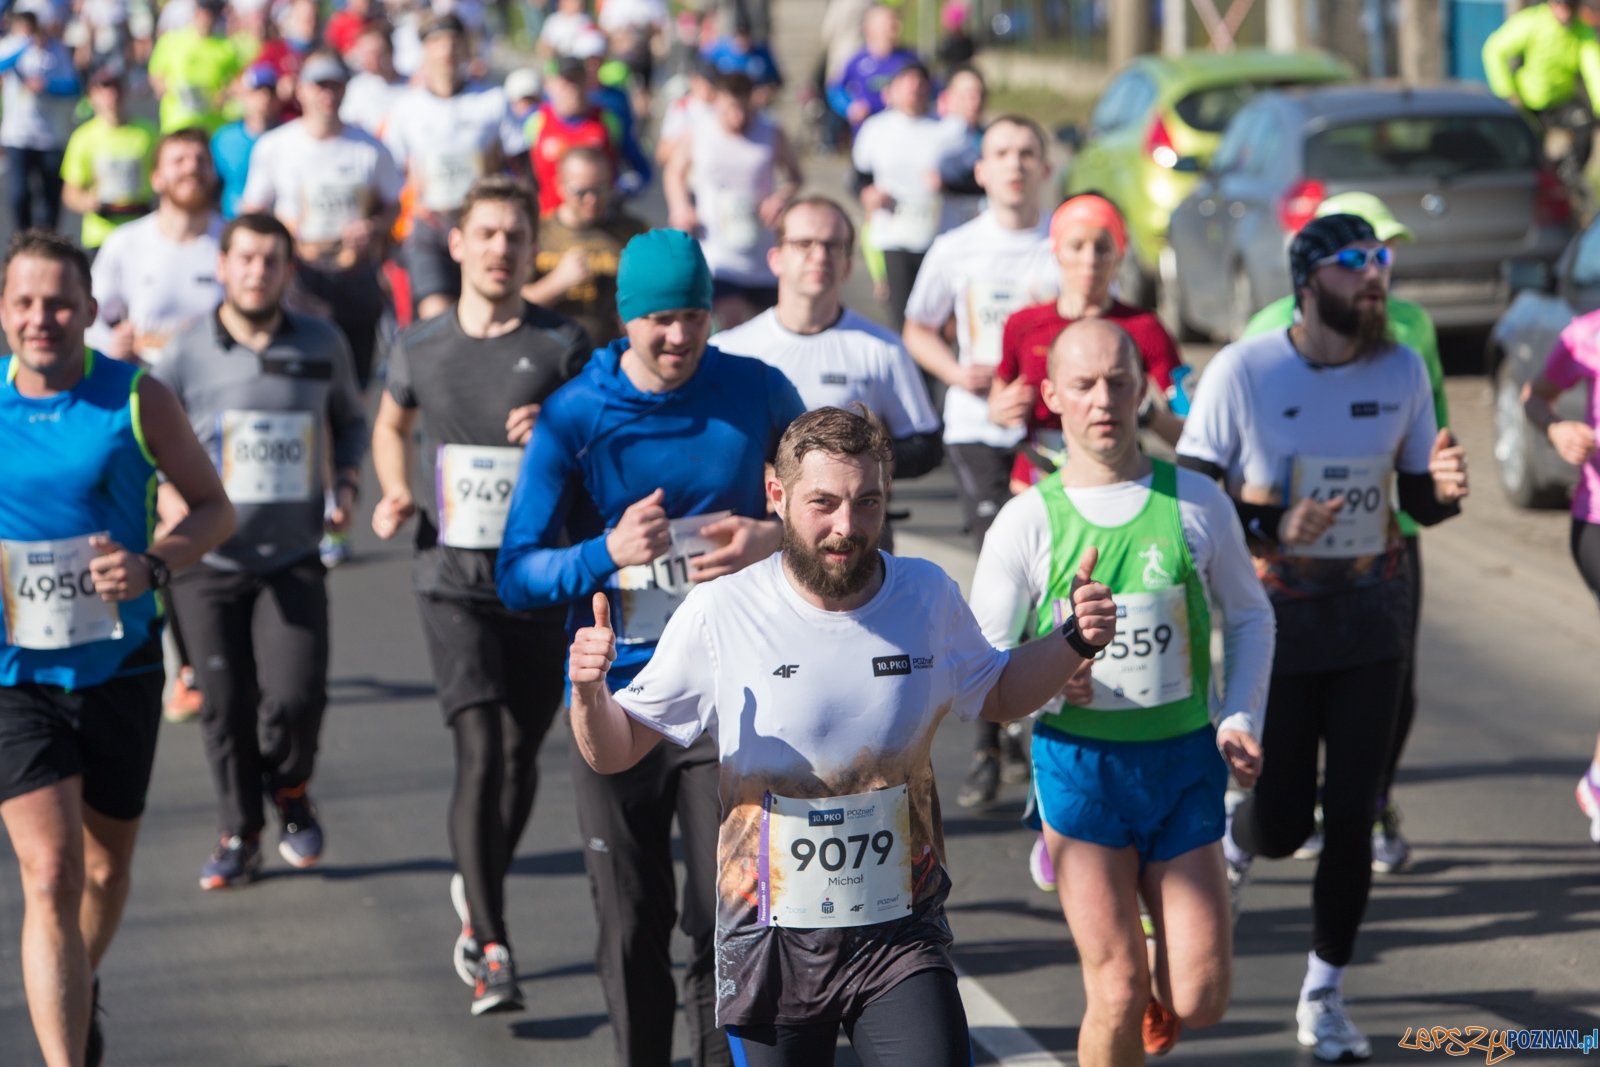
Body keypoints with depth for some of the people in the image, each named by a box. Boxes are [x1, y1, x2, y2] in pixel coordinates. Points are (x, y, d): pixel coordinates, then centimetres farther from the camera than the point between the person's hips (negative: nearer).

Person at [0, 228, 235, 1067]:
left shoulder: (137, 400, -7)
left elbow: (215, 509, 1)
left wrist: (153, 566, -18)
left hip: (119, 671, 1)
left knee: (107, 867, 18)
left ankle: (80, 989, 49)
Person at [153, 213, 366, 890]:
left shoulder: (323, 346, 3)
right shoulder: (186, 353, -4)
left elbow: (350, 420, 21)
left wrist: (347, 484, 4)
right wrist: (171, 499, -12)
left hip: (293, 560, 1)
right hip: (207, 562, 0)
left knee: (295, 697, -12)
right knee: (225, 706, 2)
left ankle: (291, 794, 19)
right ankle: (239, 834, 20)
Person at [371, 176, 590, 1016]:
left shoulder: (562, 346, -1)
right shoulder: (421, 348, 4)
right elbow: (392, 425, 24)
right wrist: (395, 494, 5)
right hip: (452, 576, -1)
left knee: (519, 757, 10)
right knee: (480, 750, -14)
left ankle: (476, 896, 37)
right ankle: (491, 953, -16)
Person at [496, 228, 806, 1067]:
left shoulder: (758, 394, -1)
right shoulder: (574, 416, -4)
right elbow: (516, 574, -3)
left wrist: (774, 540, -9)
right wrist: (609, 551, -22)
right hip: (617, 696, 0)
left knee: (725, 919, -7)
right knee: (632, 928, 7)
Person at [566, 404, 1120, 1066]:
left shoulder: (928, 597, -1)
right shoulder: (719, 613, -9)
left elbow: (995, 694, 20)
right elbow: (614, 752, -1)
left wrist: (1074, 644, 3)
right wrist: (589, 692, -22)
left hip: (902, 935, 1)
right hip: (770, 945, -1)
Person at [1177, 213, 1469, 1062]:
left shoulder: (1401, 371, 0)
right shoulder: (1244, 370, -11)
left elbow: (1419, 503, 8)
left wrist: (1444, 488, -16)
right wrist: (1271, 529, -26)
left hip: (1372, 618, 3)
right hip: (1277, 622, -3)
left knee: (1351, 815, 1)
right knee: (1282, 821, 0)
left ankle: (1323, 997, 15)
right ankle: (1231, 843, 39)